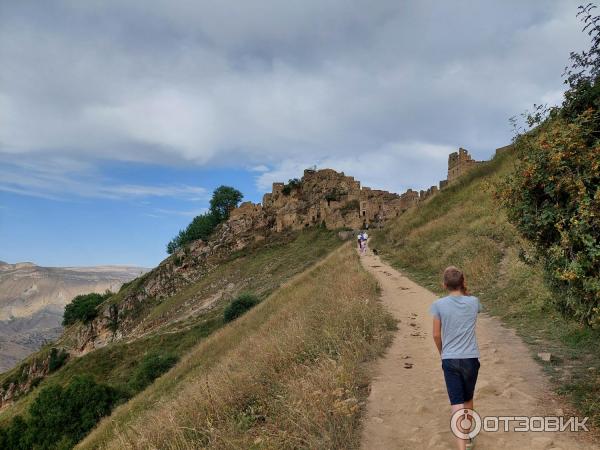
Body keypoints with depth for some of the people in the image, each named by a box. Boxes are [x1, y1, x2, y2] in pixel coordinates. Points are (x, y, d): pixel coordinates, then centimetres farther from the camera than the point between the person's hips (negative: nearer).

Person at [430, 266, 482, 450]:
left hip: (449, 360, -2)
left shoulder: (438, 305, -7)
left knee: (457, 404, -3)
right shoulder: (473, 302, -3)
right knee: (468, 399, 22)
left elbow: (436, 335, -1)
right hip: (471, 358, 2)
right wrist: (465, 290, 9)